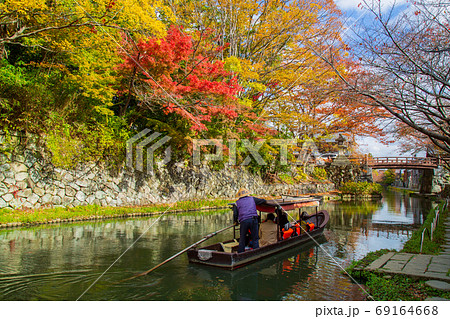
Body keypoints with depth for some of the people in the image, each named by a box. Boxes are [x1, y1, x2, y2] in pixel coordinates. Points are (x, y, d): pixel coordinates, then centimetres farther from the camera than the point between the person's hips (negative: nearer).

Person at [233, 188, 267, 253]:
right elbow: (263, 201, 19)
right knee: (255, 238, 5)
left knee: (242, 238, 10)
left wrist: (235, 221, 27)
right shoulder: (252, 199, 17)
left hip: (243, 221, 0)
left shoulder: (237, 202, 16)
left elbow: (235, 214, 11)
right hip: (253, 219, 0)